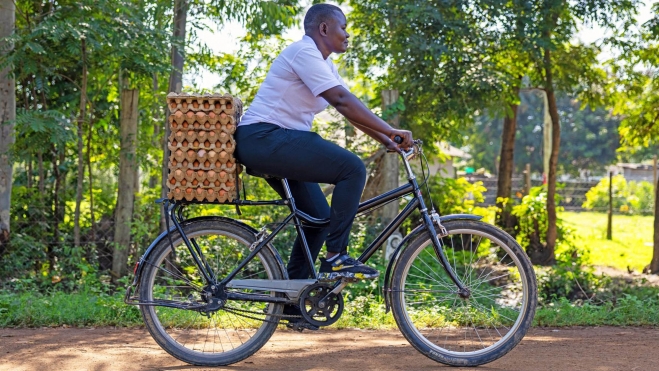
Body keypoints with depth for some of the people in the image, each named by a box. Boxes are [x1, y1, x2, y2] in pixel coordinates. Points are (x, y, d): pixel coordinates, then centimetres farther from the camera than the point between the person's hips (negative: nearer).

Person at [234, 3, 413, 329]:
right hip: (265, 138, -11)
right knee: (352, 168, -20)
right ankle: (336, 257, -15)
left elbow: (350, 109, 15)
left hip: (276, 143, 11)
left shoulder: (323, 63, 19)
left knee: (318, 216, 10)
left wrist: (386, 140, 4)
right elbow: (342, 101, -22)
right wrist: (390, 131, -22)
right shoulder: (304, 52, -13)